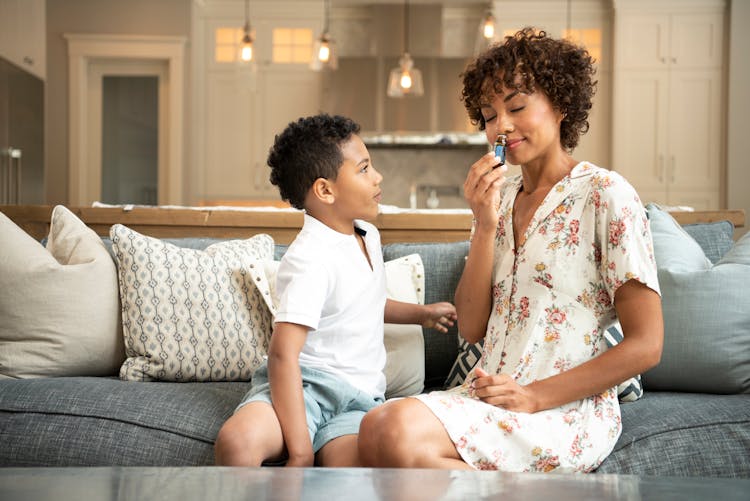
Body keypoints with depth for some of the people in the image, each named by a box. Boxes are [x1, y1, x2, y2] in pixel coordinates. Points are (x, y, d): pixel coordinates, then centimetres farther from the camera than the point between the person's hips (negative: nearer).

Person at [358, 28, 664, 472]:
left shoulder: (604, 195, -4)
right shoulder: (500, 198, 14)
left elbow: (646, 345, -8)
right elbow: (472, 328, 7)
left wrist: (535, 396, -13)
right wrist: (485, 226, -4)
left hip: (570, 410, -5)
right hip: (488, 398, 5)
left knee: (400, 430, -30)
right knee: (375, 429, -26)